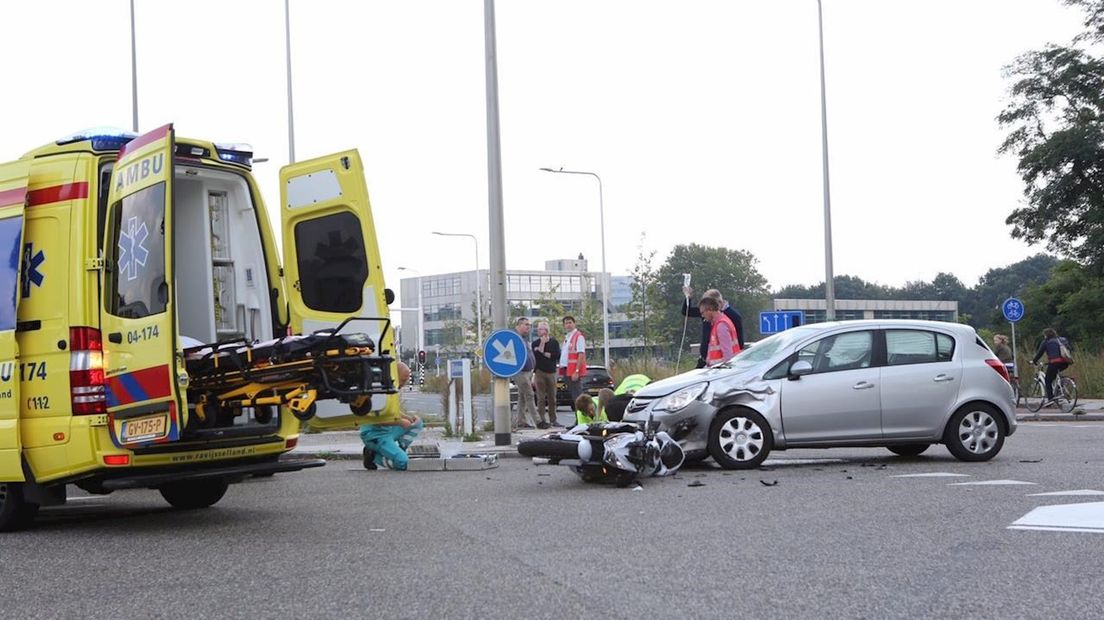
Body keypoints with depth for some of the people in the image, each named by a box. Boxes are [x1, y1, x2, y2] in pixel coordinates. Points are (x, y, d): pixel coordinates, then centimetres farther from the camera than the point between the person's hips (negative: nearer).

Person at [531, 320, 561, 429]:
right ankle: (542, 420, -6)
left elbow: (557, 355, -6)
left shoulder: (554, 342, 7)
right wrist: (542, 343, -12)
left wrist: (543, 353, -7)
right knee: (541, 398, -6)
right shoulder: (535, 343, 4)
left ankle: (553, 420, 12)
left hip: (551, 372, 2)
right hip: (540, 372, -2)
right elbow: (536, 356, -11)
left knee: (552, 398, 5)